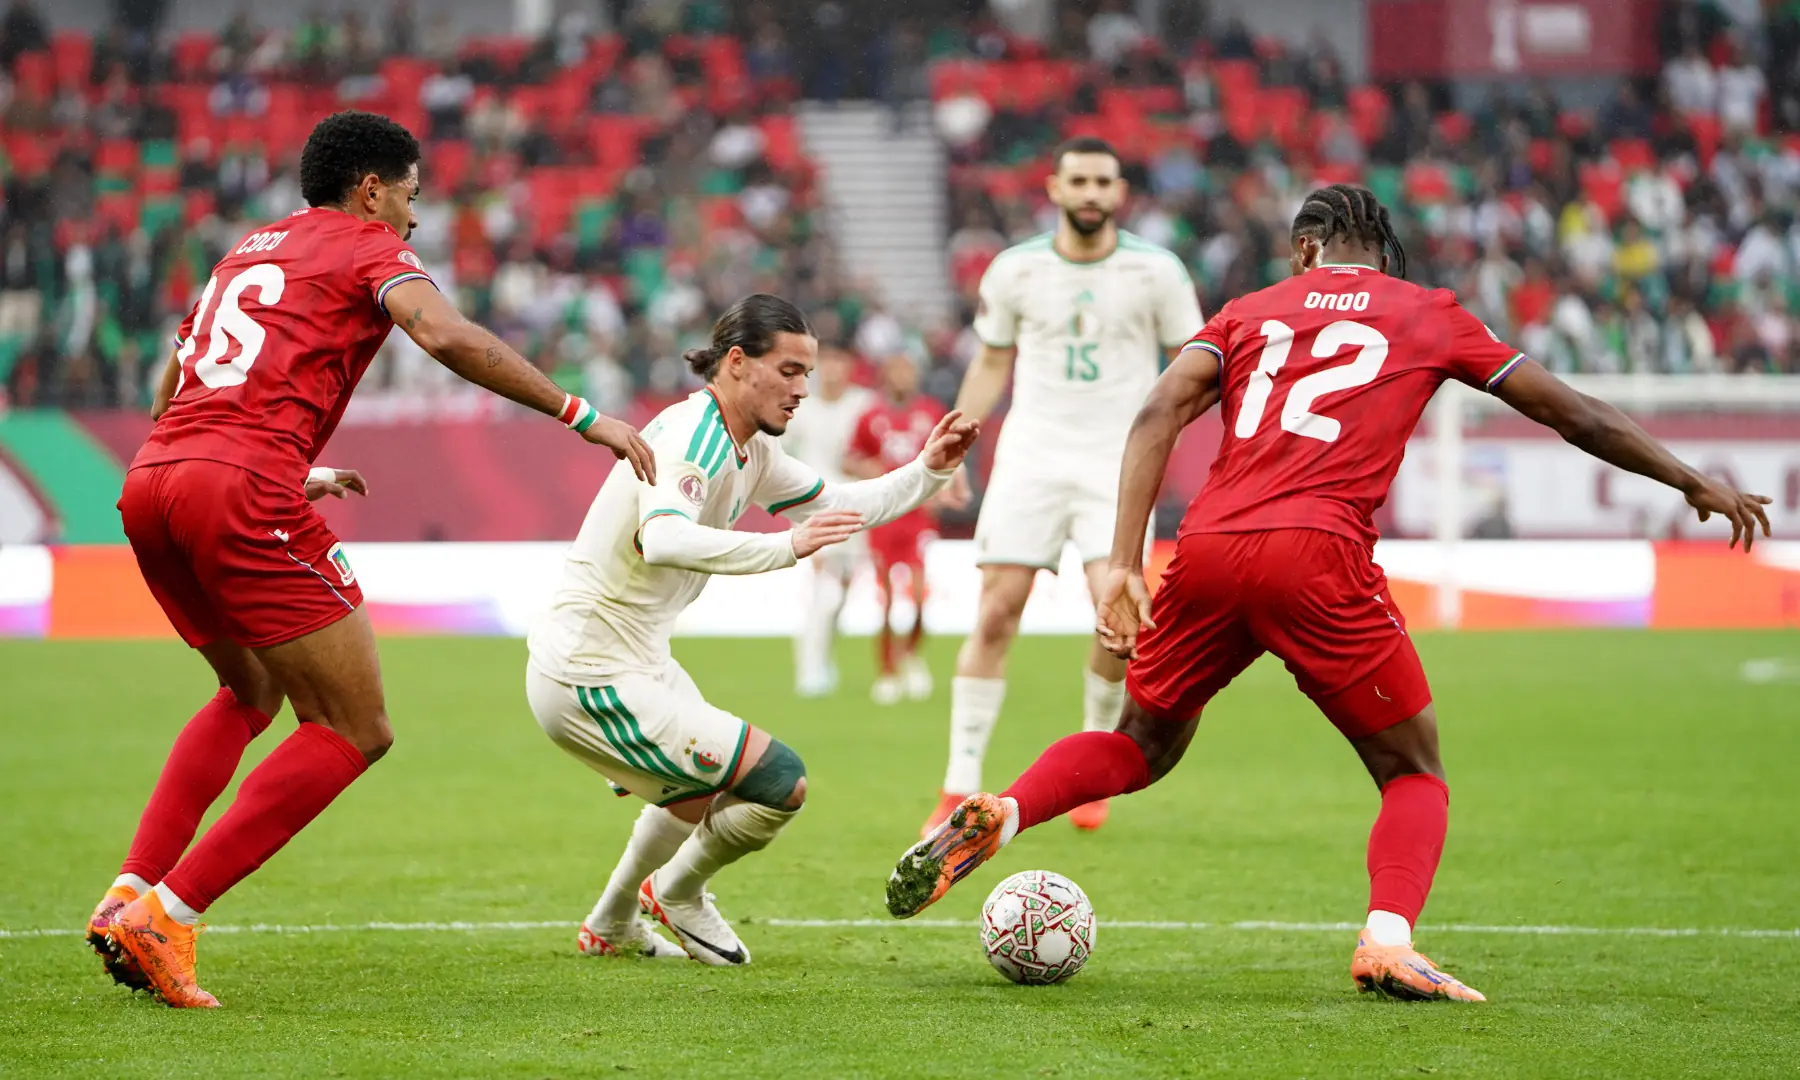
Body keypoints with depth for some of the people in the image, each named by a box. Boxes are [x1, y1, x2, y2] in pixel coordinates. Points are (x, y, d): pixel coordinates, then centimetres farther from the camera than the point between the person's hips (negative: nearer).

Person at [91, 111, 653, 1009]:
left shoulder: (249, 252, 30)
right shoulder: (370, 249, 9)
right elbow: (450, 338, -11)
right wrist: (580, 415, -8)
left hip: (149, 480, 8)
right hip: (241, 489, -8)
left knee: (250, 694, 30)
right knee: (356, 731, -1)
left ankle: (129, 894, 14)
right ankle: (165, 915, -10)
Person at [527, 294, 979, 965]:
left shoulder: (749, 450, 9)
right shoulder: (691, 437, -22)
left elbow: (834, 506, 22)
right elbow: (662, 539, -42)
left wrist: (928, 472, 7)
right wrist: (787, 545, -51)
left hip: (636, 663, 11)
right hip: (593, 681, -11)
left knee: (704, 793, 34)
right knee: (780, 784, -14)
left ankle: (610, 928, 50)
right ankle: (676, 892, 12)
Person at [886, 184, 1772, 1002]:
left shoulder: (1249, 313, 23)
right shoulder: (1431, 316, 19)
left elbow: (1159, 414, 6)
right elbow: (1566, 411, 23)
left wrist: (1123, 563, -2)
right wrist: (1694, 482, 33)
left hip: (1207, 549, 3)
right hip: (1318, 557, -3)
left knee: (1143, 745, 25)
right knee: (1415, 772, 12)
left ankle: (995, 817, 0)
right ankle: (1388, 941, -14)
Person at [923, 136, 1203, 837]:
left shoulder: (1156, 272, -2)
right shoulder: (1015, 270, 3)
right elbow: (992, 363, 15)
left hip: (1115, 464, -1)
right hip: (1030, 456, 1)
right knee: (994, 616, -7)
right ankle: (960, 788, 0)